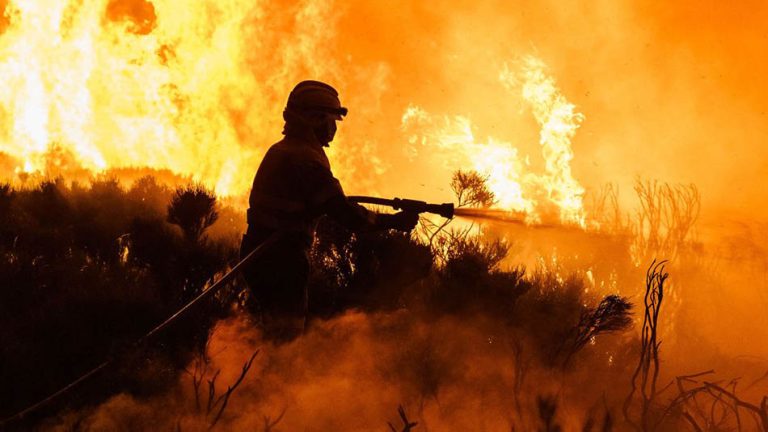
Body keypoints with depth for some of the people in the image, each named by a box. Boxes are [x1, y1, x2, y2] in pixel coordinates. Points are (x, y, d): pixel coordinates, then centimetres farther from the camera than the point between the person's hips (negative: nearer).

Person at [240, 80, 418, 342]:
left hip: (260, 250, 10)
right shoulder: (306, 158, -17)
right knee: (288, 332, -7)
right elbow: (340, 210, -21)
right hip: (283, 257, -10)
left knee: (277, 333, 19)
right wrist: (393, 221, -18)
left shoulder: (280, 150, 15)